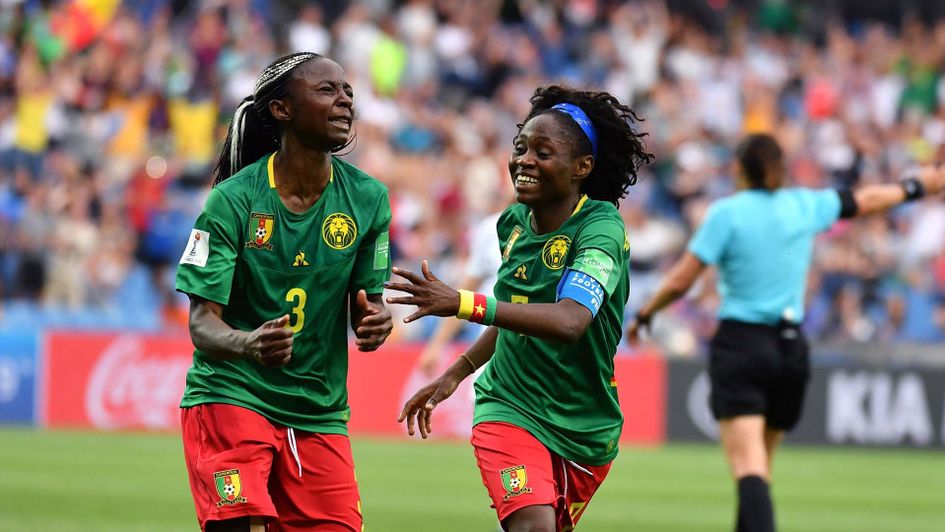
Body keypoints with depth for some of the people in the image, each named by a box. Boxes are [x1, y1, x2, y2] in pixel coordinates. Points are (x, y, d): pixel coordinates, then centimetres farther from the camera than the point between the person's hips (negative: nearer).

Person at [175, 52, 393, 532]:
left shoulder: (367, 199, 0)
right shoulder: (233, 199, -12)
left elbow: (367, 301, 6)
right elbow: (203, 323, -13)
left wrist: (374, 321, -18)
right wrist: (247, 344, -36)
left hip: (319, 414, 5)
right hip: (231, 397, -4)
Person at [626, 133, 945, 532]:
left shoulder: (727, 212, -7)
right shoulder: (805, 206, 6)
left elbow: (679, 282, -8)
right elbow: (865, 201, 23)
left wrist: (643, 316, 8)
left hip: (739, 344, -5)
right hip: (791, 349, 5)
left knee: (749, 469, -15)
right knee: (759, 466, 16)